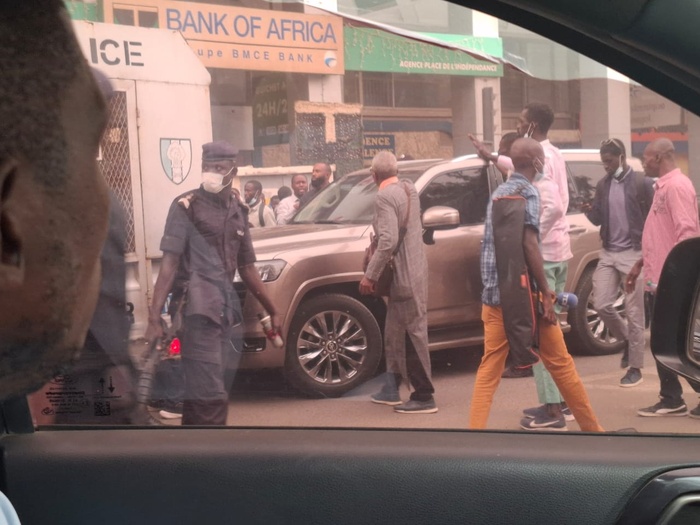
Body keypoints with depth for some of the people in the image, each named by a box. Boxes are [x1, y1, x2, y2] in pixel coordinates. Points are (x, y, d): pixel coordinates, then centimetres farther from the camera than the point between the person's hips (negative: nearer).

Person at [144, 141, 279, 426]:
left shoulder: (238, 212, 15)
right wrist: (154, 317, -18)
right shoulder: (186, 206, -3)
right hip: (198, 308, -6)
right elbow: (169, 263, -10)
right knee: (210, 394, -11)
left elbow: (247, 269, 22)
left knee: (201, 391, 12)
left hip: (224, 308, 7)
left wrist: (272, 312, 22)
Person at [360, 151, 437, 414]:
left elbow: (388, 240, -25)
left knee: (413, 335, -4)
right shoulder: (409, 189, 10)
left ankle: (424, 397, 2)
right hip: (413, 270, 10)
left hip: (404, 275, -10)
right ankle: (391, 390, 27)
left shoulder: (385, 197, -17)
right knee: (395, 334, 18)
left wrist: (370, 275, -19)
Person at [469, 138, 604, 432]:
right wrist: (546, 294, -16)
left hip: (494, 296, 7)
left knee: (489, 369, 4)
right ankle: (592, 428, 16)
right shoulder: (527, 192, -8)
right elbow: (529, 244, -17)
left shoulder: (499, 192, 17)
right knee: (559, 362, 5)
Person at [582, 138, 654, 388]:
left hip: (633, 254, -5)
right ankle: (627, 339, 25)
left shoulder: (642, 183, -6)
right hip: (608, 253, 5)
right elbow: (599, 220, 12)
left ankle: (635, 368, 7)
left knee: (633, 312, -1)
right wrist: (589, 211, -10)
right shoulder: (602, 185, 10)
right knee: (601, 305, -2)